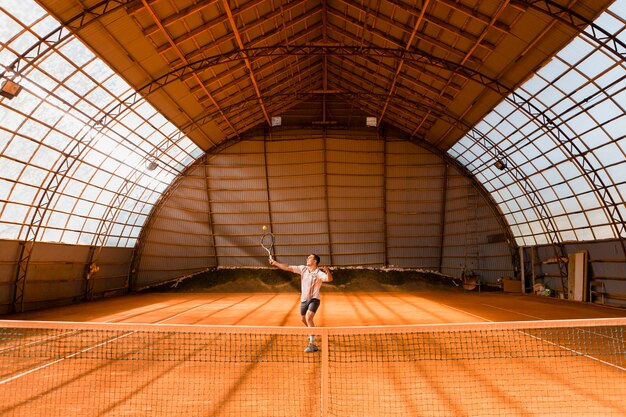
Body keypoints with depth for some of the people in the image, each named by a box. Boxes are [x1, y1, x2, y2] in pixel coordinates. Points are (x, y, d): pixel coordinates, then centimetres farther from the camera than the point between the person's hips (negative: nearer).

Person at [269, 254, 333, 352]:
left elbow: (329, 279, -36)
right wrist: (274, 262, -5)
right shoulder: (303, 268, -3)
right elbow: (288, 268, -1)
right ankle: (312, 334, 53)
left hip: (314, 299, -7)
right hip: (304, 300, 7)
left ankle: (312, 344, -23)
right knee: (304, 319, 22)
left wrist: (327, 271, -57)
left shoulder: (319, 273, -19)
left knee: (309, 318, -27)